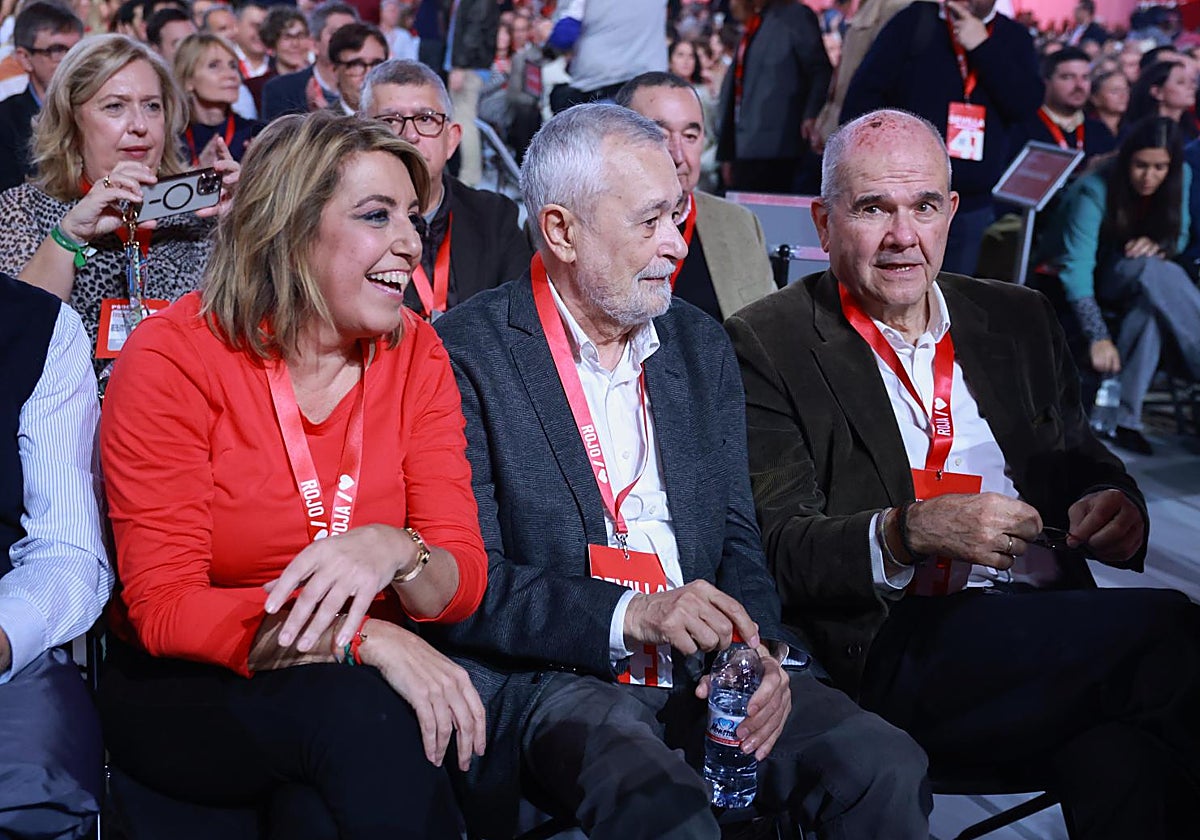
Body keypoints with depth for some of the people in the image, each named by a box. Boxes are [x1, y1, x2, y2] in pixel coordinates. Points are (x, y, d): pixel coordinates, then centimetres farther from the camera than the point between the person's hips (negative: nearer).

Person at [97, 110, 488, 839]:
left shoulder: (416, 354, 1)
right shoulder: (173, 357, -9)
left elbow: (464, 583, -4)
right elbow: (163, 608, -15)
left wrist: (394, 552, -29)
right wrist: (367, 638, -29)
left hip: (356, 679, 3)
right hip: (189, 690, -2)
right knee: (356, 708, -32)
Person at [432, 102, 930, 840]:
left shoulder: (702, 346, 14)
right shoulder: (467, 355, -5)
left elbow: (737, 538, 14)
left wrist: (759, 650, -7)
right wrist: (629, 616, -23)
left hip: (706, 672, 6)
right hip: (552, 681, -6)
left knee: (885, 766, -18)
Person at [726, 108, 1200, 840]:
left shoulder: (1019, 319, 19)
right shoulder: (768, 345, 3)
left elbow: (1084, 468, 21)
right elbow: (782, 549, -4)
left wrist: (1112, 505, -4)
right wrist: (906, 533, -24)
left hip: (1052, 633, 5)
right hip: (903, 650, -4)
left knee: (1123, 761, -30)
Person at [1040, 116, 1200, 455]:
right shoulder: (1093, 191, -25)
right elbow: (1076, 267, -32)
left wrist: (1158, 245, -23)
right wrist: (1098, 337, -43)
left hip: (1141, 285, 5)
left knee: (1150, 303, -35)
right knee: (1155, 271, -36)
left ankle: (1125, 416, -37)